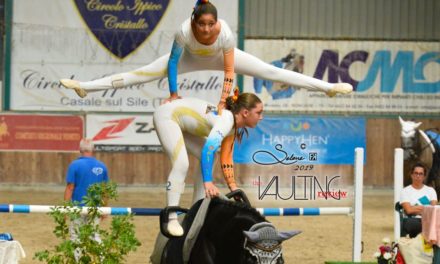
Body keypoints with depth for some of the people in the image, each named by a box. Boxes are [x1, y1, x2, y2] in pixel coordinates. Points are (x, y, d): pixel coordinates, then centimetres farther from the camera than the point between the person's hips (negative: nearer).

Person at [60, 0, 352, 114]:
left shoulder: (225, 33, -39)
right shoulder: (184, 31, -38)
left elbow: (230, 71, -34)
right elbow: (172, 62, -26)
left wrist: (223, 102, -33)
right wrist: (173, 94, -21)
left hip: (220, 57, 0)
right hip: (190, 58, 0)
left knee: (272, 71, -7)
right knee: (141, 74, -7)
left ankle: (328, 87, -1)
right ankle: (86, 86, 0)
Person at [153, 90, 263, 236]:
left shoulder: (234, 127, -1)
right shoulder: (226, 120, -30)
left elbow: (226, 160, 6)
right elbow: (208, 149, -43)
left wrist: (233, 188, 2)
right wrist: (207, 182, -49)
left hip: (183, 122, 10)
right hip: (167, 115, -10)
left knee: (208, 162, 7)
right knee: (181, 164, -25)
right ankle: (171, 219, -24)